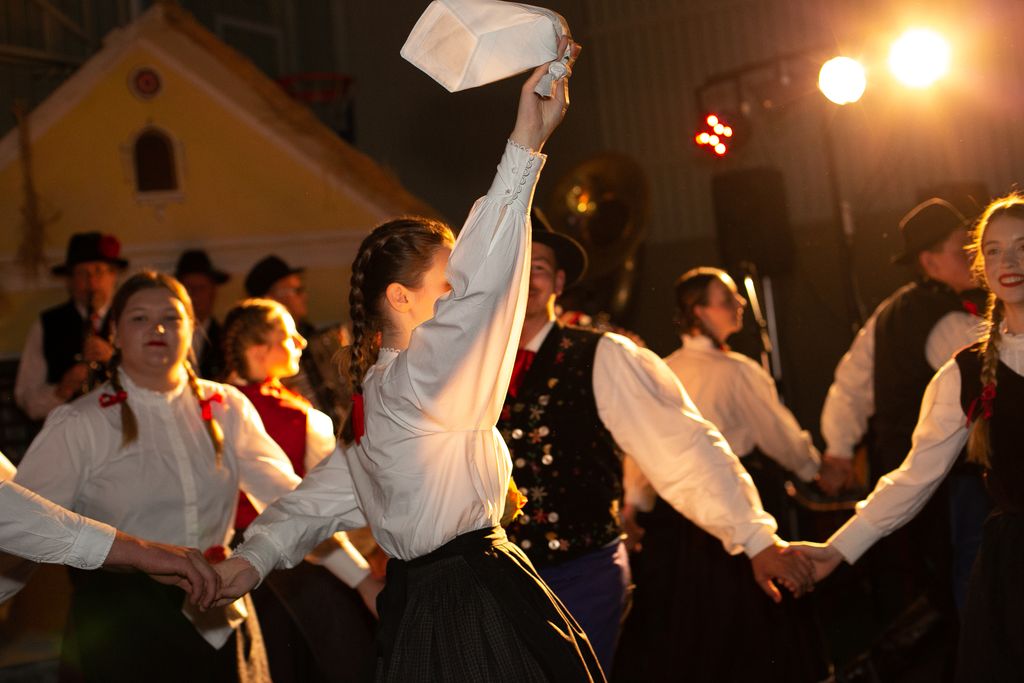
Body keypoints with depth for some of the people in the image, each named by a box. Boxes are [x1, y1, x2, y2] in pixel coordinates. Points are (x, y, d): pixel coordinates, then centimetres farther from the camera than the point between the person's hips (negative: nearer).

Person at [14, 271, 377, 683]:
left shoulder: (226, 408, 4)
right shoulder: (78, 426, -5)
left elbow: (289, 497, 4)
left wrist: (363, 578, -1)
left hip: (222, 627, 3)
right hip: (125, 631, -3)